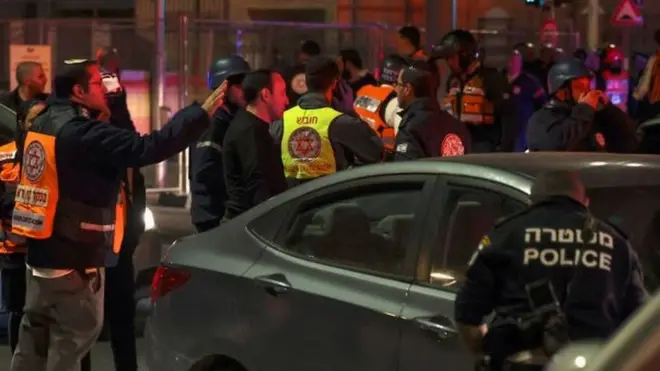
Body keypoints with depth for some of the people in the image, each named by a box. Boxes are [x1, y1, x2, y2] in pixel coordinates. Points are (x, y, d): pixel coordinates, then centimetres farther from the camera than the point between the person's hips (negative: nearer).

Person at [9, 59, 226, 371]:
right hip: (73, 257, -9)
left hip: (42, 252, 9)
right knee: (72, 339, 1)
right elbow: (148, 148, -27)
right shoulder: (82, 133, -21)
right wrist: (203, 113, -24)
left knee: (35, 338, 15)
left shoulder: (44, 123, 7)